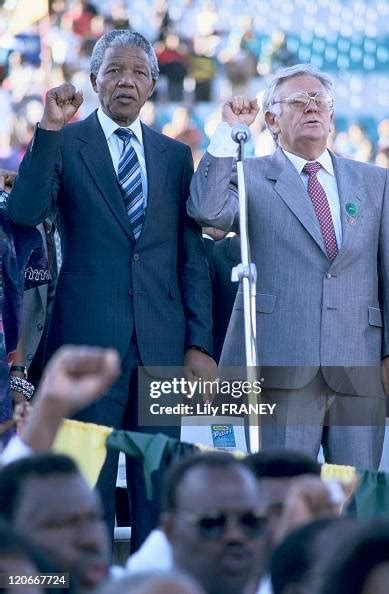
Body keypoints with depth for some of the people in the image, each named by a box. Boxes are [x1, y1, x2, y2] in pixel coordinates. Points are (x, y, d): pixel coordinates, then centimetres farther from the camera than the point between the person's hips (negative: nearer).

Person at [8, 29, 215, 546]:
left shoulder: (175, 155, 13)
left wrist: (200, 344, 4)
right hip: (90, 341, -3)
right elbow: (24, 212, -15)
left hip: (162, 344, 3)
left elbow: (192, 256, 11)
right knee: (88, 486, 0)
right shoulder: (64, 145, 2)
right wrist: (50, 131, -22)